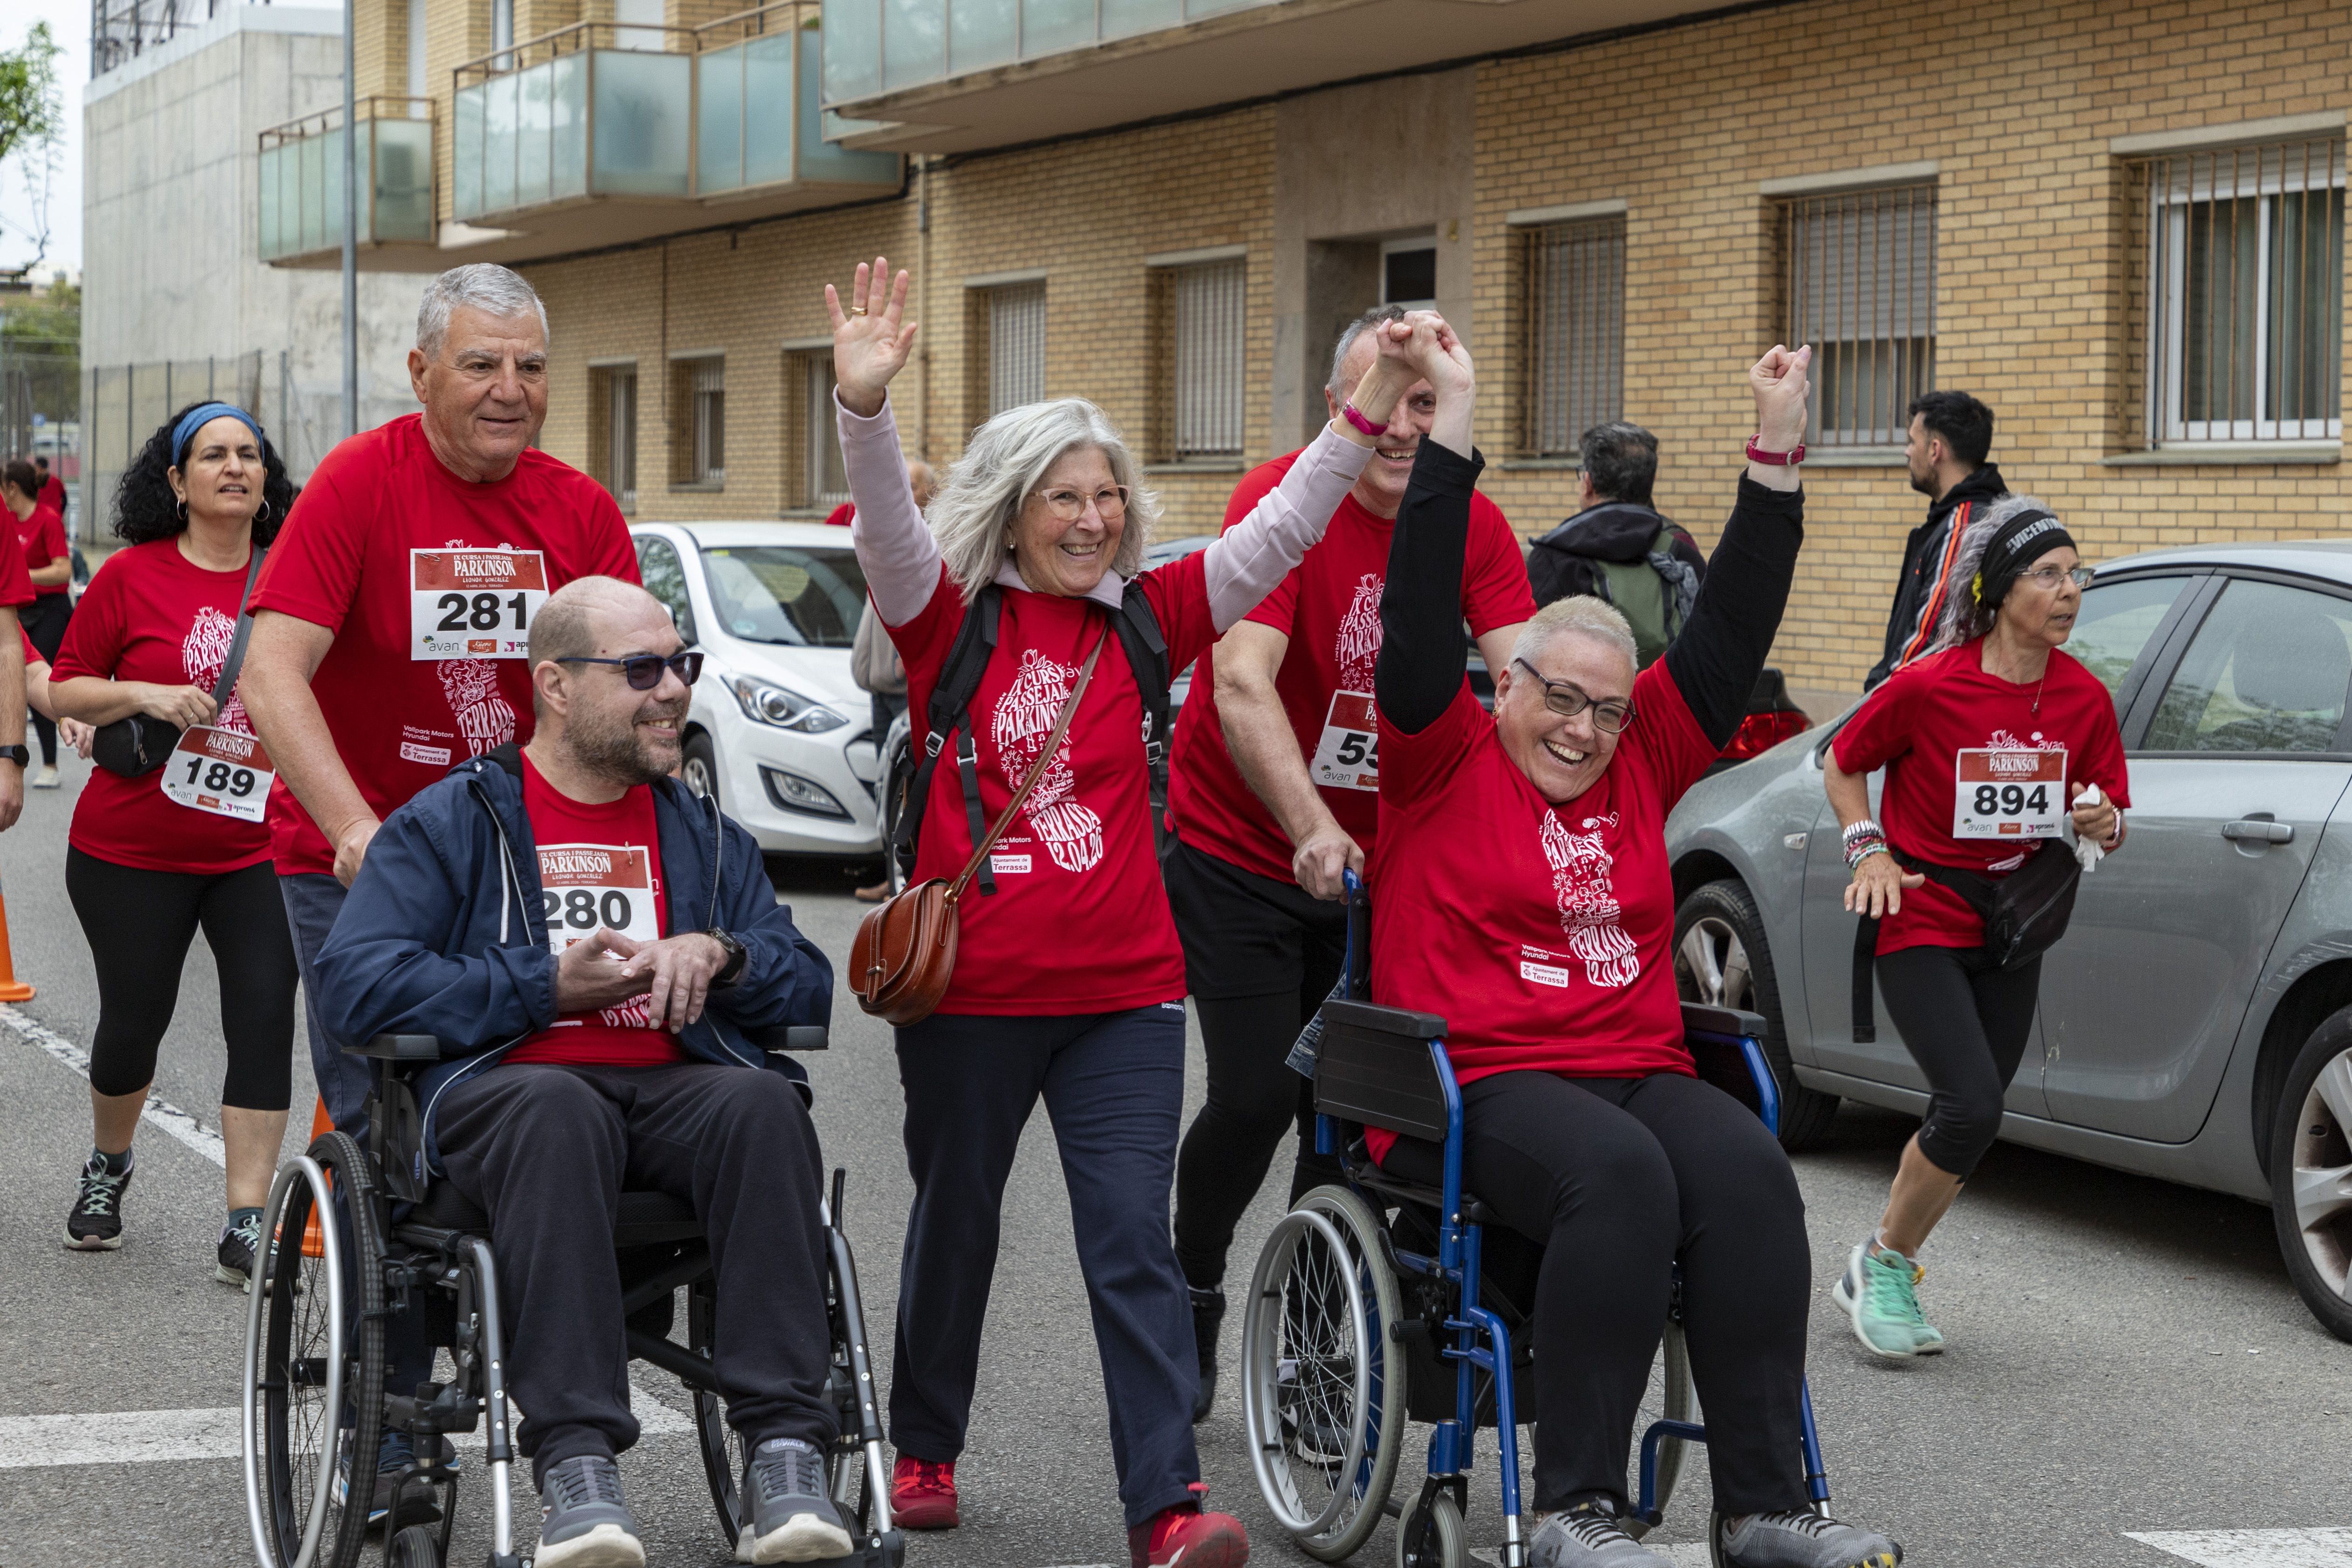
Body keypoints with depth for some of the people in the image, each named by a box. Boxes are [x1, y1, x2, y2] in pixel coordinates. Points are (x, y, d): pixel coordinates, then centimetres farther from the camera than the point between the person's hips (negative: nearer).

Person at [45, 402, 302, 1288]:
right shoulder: (134, 575, -3)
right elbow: (65, 689, 0)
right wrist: (145, 695, -16)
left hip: (261, 850, 1)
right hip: (134, 850, -1)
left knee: (264, 1020, -9)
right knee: (134, 1017, 7)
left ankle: (246, 1228, -7)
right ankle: (108, 1167, 38)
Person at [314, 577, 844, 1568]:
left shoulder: (704, 835, 25)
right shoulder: (450, 822, 10)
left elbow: (810, 987, 19)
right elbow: (354, 979, -4)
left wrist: (721, 955, -4)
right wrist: (548, 986, -9)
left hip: (676, 1093, 3)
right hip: (505, 1092, -3)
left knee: (762, 1102, -32)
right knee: (557, 1110, -40)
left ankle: (785, 1453, -39)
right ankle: (575, 1464, -46)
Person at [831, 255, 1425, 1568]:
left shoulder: (1147, 618, 6)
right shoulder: (953, 616, -2)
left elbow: (1276, 536, 3)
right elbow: (889, 529, -19)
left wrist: (1369, 415, -7)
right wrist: (867, 403, -37)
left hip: (1125, 990, 2)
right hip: (970, 988, -1)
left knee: (1134, 1240, -5)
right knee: (956, 1222, 14)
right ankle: (926, 1450, 33)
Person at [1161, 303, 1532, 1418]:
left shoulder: (1476, 529, -6)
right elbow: (1241, 683, -30)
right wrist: (1309, 828, -44)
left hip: (1375, 861, 4)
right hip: (1239, 853, -4)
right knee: (1257, 1095, -10)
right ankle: (1188, 1289, 17)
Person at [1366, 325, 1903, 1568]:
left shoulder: (1643, 762, 18)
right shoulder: (1446, 760, 6)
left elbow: (1732, 627, 15)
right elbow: (1421, 615, -6)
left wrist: (1777, 448, 8)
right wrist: (1452, 423, -10)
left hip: (1639, 1069, 5)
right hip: (1476, 1079, -5)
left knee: (1749, 1174, -27)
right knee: (1617, 1176, -35)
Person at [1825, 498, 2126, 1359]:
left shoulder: (2084, 698, -3)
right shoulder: (1927, 687, -15)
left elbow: (2112, 819, 8)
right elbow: (1843, 763, 1)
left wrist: (2102, 823, -14)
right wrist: (1869, 849, -11)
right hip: (1921, 925, -5)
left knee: (1967, 1125, 9)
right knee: (1972, 1106, -19)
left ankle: (1883, 1278, 27)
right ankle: (1884, 1262, 3)